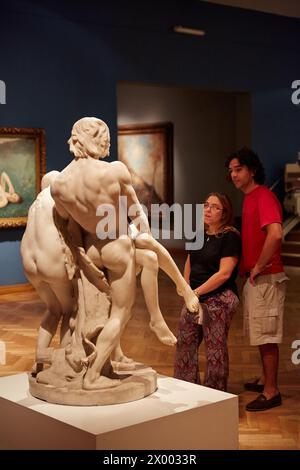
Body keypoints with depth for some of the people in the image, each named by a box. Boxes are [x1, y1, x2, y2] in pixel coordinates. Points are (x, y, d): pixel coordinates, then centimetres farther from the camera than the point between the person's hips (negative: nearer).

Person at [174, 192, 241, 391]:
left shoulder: (230, 237, -11)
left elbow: (224, 273, -17)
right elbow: (189, 263, 23)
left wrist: (197, 292, -13)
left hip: (218, 301, -7)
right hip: (194, 300, 8)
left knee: (215, 349, 1)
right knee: (185, 343, 12)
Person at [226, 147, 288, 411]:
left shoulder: (264, 196, -16)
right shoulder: (249, 198, 15)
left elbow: (275, 234, -31)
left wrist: (258, 267, -22)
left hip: (266, 278, -10)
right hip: (254, 278, 10)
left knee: (267, 337, -2)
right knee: (261, 334, 19)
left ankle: (271, 392, 6)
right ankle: (266, 380, 32)